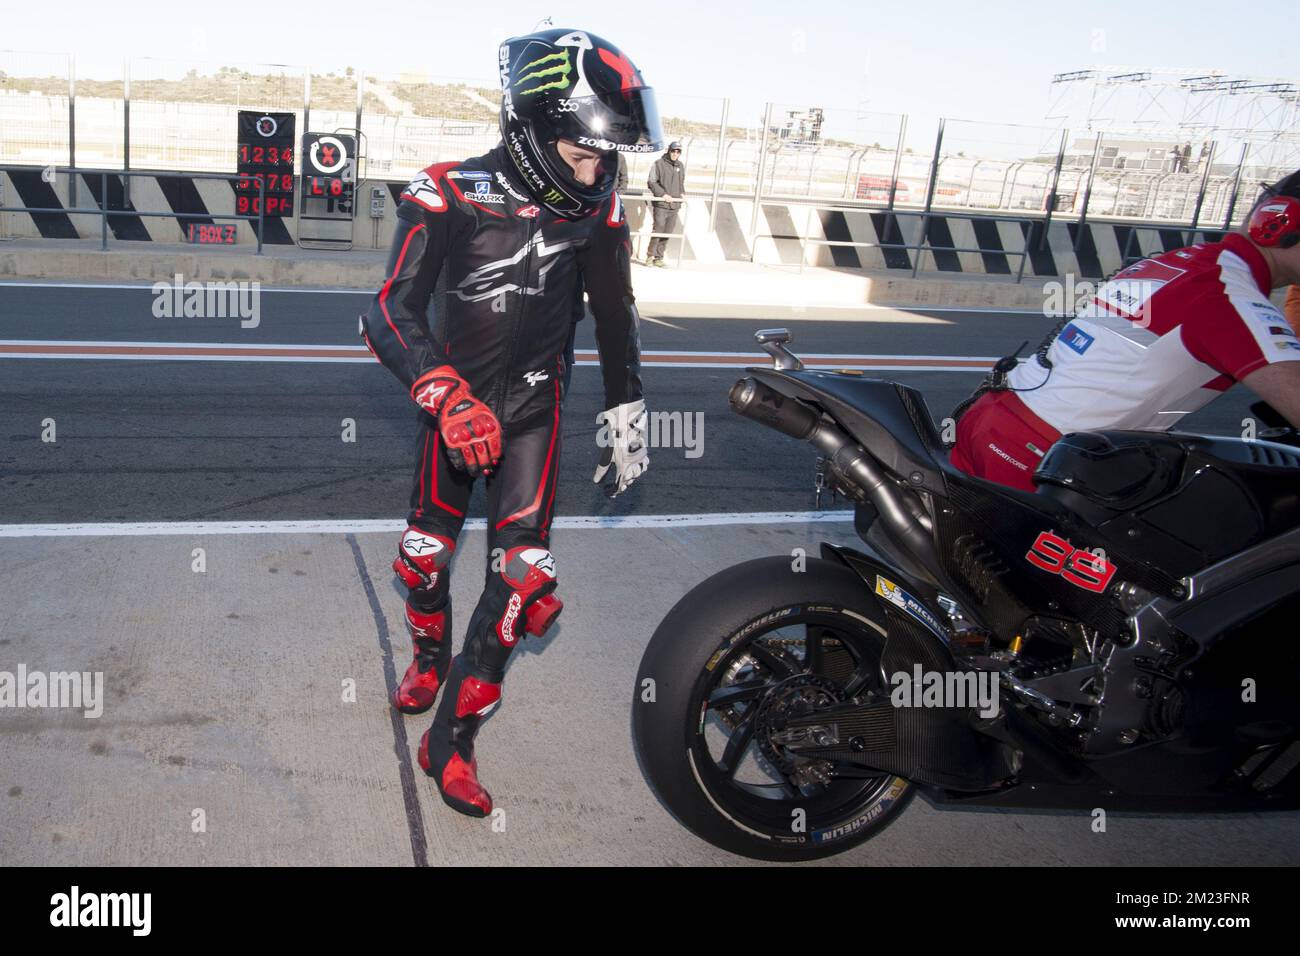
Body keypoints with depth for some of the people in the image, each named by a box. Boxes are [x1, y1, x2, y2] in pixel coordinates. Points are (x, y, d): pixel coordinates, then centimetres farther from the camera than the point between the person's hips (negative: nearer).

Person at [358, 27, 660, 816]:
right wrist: (447, 398, -36)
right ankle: (431, 657, 41)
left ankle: (452, 738, 6)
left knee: (526, 571, -7)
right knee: (427, 551, 7)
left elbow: (616, 315, 7)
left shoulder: (597, 208, -6)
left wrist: (626, 417, 11)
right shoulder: (448, 196, -16)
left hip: (535, 405, 1)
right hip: (457, 399, -1)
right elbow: (394, 311, -21)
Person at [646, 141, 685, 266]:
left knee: (667, 232, 5)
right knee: (658, 231, -9)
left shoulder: (681, 166, 15)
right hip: (661, 204, -5)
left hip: (675, 205, 5)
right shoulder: (659, 164, -3)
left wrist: (682, 193, 8)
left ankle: (659, 258, 13)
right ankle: (650, 254, 6)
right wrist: (662, 194, -14)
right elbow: (651, 182, -5)